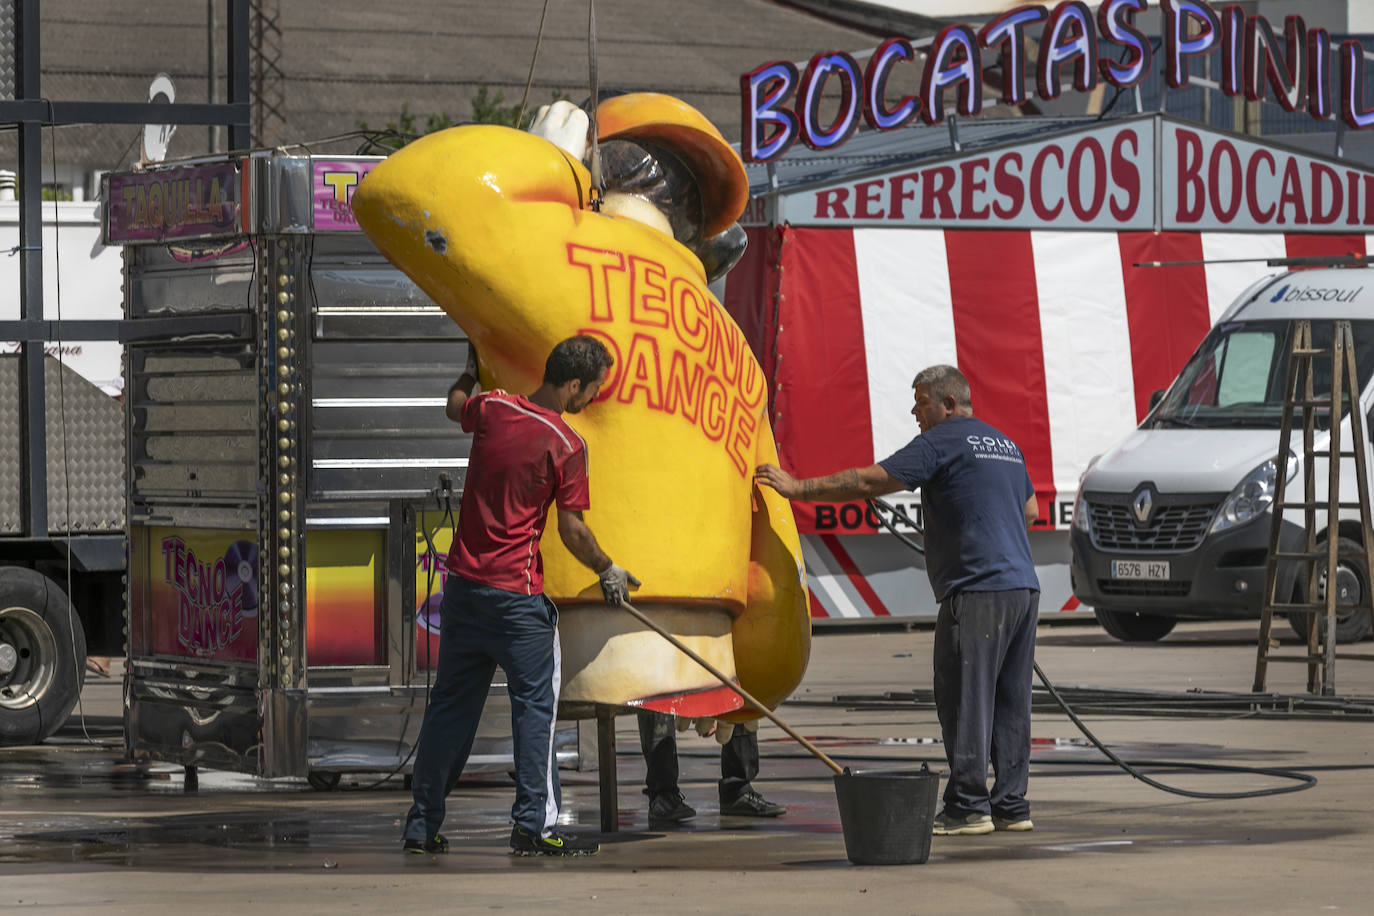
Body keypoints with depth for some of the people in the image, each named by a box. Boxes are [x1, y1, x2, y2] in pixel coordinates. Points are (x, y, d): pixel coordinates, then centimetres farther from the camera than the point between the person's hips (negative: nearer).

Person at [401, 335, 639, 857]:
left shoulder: (492, 410, 3)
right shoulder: (565, 445, -13)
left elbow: (454, 406, 28)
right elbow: (572, 531, -10)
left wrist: (472, 370, 49)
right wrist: (608, 571, 7)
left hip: (463, 580, 6)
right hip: (516, 591, -6)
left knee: (451, 703, 12)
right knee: (535, 702, 2)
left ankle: (421, 826, 16)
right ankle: (533, 825, -1)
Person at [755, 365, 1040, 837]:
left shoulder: (944, 441, -6)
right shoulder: (1005, 445, 21)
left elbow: (871, 482, -9)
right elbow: (1029, 509, 32)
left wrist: (798, 488, -4)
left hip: (977, 590, -9)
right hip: (1023, 585, 9)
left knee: (964, 700, -6)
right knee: (1010, 701, 9)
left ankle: (968, 806, -8)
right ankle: (1011, 806, 10)